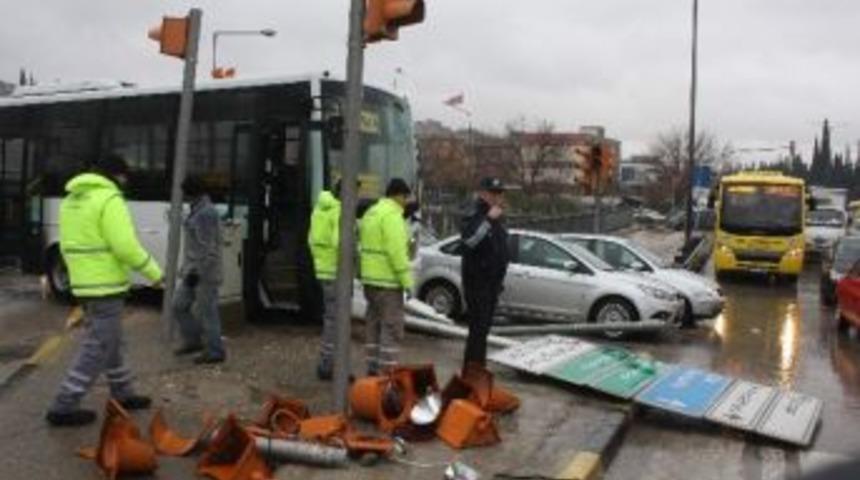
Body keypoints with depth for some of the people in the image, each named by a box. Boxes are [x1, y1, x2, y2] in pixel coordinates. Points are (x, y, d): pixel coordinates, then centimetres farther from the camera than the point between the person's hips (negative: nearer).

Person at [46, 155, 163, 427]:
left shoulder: (72, 200, 14)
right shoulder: (110, 200, -15)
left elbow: (69, 245, 17)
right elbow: (126, 247, -19)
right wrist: (155, 274, -8)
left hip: (83, 284, 10)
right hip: (106, 286, -10)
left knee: (109, 342, 19)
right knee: (98, 348, -2)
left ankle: (123, 394, 29)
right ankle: (63, 407, 2)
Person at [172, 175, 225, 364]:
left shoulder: (206, 213, -19)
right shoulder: (198, 211, 14)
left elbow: (207, 248, -23)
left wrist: (196, 271, -22)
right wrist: (188, 269, 23)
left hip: (204, 273, -11)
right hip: (193, 270, 11)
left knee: (207, 312, -2)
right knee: (179, 305, 15)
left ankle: (215, 352, 9)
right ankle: (193, 341, 27)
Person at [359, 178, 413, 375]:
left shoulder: (371, 212, 15)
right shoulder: (392, 215, -15)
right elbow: (396, 251, -21)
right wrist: (407, 280, -17)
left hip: (370, 278, 10)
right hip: (387, 280, -10)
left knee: (374, 324, 14)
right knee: (391, 326, -5)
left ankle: (373, 368, 20)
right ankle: (387, 370, -4)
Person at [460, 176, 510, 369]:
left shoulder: (495, 216, 15)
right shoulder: (474, 214, -13)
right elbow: (468, 239, -33)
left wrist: (500, 279, 21)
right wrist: (488, 219, -34)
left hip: (492, 280, 9)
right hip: (477, 281, -9)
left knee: (484, 327, 16)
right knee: (478, 327, -11)